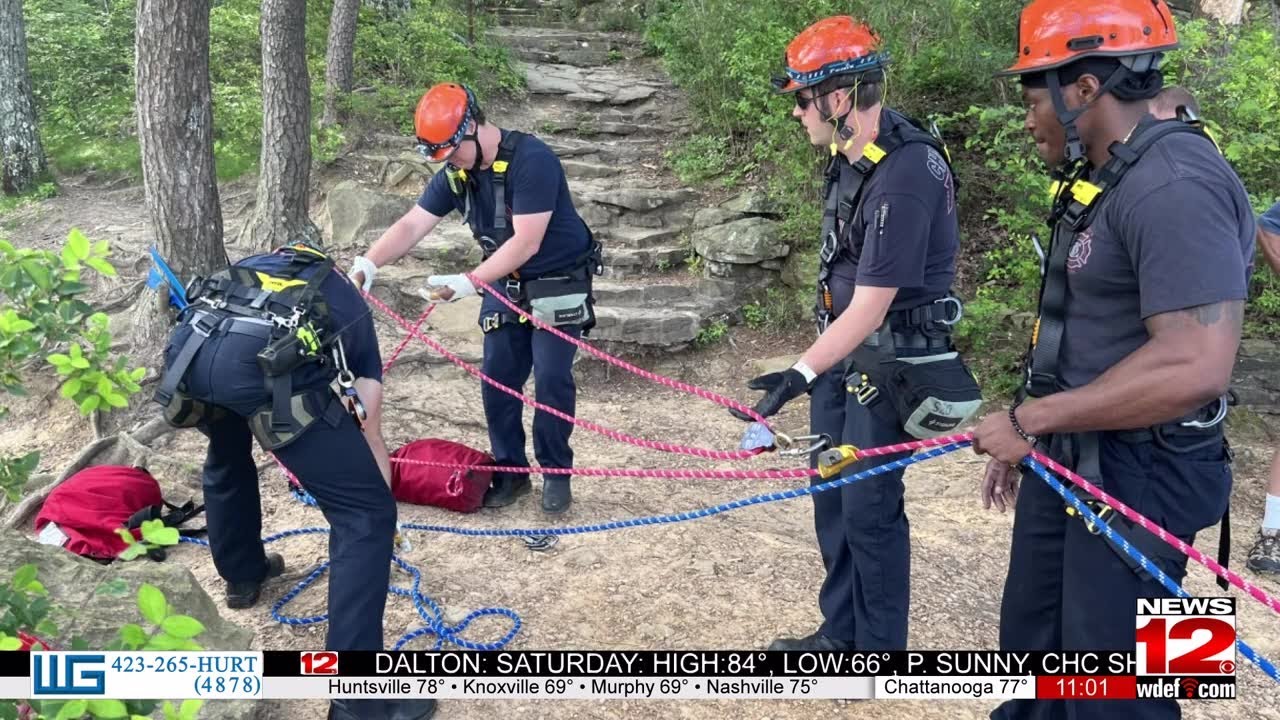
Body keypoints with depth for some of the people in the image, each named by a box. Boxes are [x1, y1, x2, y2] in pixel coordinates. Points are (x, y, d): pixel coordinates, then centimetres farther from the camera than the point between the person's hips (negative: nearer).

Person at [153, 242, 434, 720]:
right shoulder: (351, 308, 32)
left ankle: (242, 575, 58)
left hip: (188, 347, 5)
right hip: (266, 361, -5)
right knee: (365, 514, 7)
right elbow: (370, 437, 32)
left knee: (226, 458, 39)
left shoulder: (254, 267, 42)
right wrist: (381, 510, 47)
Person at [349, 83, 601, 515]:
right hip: (506, 285, 6)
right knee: (497, 381, 1)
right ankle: (510, 470, 15)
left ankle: (556, 471, 7)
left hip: (560, 284, -6)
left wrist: (469, 283, -33)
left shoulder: (530, 159, -26)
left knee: (551, 379, -10)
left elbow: (526, 242, -29)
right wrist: (367, 265, -23)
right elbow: (412, 226, -7)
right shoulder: (455, 174, -4)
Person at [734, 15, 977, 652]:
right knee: (831, 497, 15)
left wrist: (801, 375, -35)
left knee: (869, 508, 1)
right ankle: (839, 633, 32)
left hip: (889, 359, -9)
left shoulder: (905, 175, -26)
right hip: (841, 345, 9)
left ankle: (880, 652, 21)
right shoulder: (851, 152, 3)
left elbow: (870, 307, -28)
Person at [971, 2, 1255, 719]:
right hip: (1069, 460, 10)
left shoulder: (1174, 184, -22)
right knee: (1031, 645, 22)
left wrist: (1029, 420, -22)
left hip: (1135, 477, -10)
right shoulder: (1104, 180, 11)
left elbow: (1194, 366, -31)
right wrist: (1027, 441, 18)